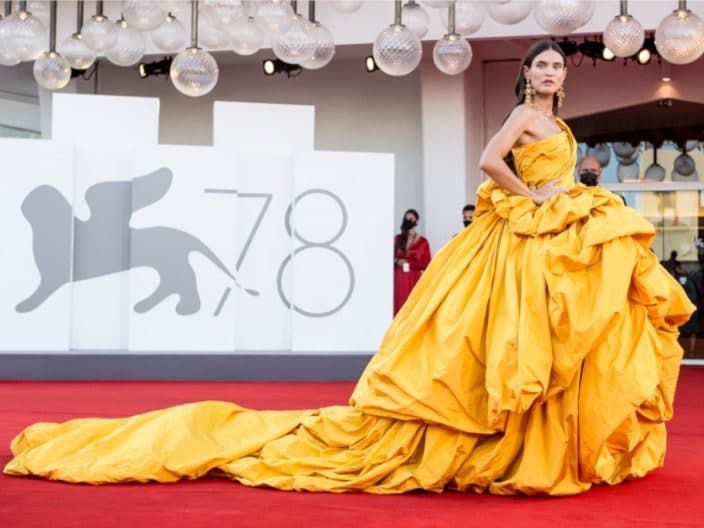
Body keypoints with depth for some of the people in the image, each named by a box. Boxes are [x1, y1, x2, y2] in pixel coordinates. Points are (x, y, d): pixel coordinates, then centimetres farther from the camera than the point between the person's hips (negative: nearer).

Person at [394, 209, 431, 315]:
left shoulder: (422, 241, 2)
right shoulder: (397, 239, 9)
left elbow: (426, 265, 1)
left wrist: (408, 263, -8)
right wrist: (396, 261, -5)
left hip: (414, 280, -2)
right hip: (398, 279, 2)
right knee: (399, 307, -4)